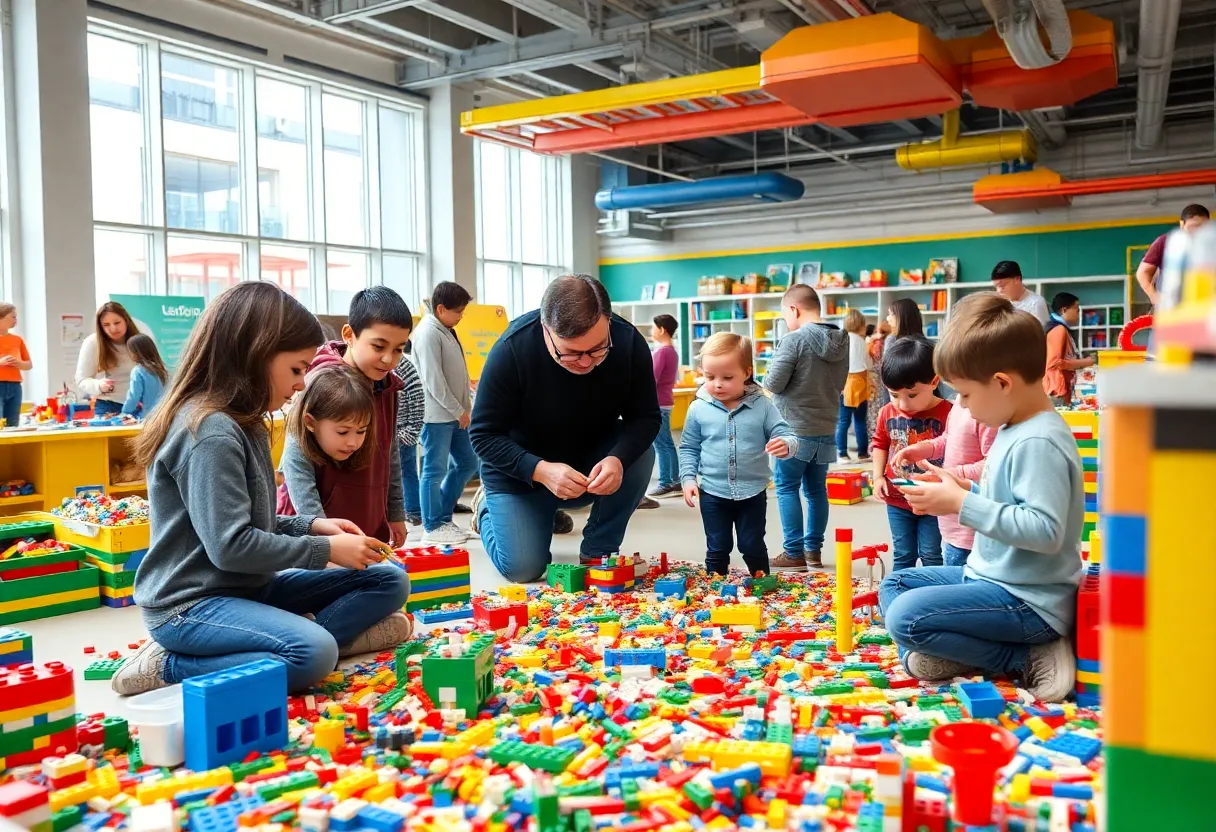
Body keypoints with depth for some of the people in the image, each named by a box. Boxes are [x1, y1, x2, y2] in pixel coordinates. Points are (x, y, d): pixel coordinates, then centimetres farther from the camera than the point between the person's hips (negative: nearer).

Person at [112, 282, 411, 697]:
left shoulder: (239, 425, 11)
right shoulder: (211, 431, -20)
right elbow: (231, 545, -25)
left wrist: (311, 526, 4)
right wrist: (325, 549, -15)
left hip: (245, 587, 9)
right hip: (191, 603, -9)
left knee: (389, 582, 4)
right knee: (313, 653, -35)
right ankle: (169, 665, -15)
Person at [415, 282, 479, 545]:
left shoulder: (447, 332, 15)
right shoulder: (429, 333, -15)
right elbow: (434, 380, -20)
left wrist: (468, 404, 12)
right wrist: (458, 410, -15)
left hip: (456, 414, 10)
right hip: (437, 415, -10)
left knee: (467, 463, 14)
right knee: (435, 470, -2)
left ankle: (443, 517, 24)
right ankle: (433, 527, 7)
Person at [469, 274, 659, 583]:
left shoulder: (630, 342, -23)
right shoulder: (512, 350, -30)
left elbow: (646, 417, -16)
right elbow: (484, 435, -23)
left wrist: (618, 458, -37)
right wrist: (540, 470, -39)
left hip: (592, 461, 3)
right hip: (521, 469, -2)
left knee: (639, 456, -26)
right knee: (523, 569, -10)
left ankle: (597, 554, -5)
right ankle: (489, 506, 23)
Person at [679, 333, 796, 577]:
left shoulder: (762, 405, -7)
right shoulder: (698, 409, -5)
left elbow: (786, 435, -6)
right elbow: (689, 448, 5)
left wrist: (785, 445, -29)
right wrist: (688, 478, -5)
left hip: (753, 493, 0)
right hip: (713, 494, 1)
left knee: (753, 547, 11)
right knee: (717, 549, 12)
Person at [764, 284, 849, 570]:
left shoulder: (794, 340, -16)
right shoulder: (841, 341, 5)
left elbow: (773, 383, -15)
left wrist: (769, 371, 6)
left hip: (796, 428, -7)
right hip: (826, 428, 7)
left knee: (787, 487, 3)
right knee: (816, 489, 14)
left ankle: (794, 553, 3)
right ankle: (813, 549, 20)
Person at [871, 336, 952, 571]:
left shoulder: (948, 414, -18)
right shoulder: (887, 414, -2)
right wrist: (878, 476, 4)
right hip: (897, 500, 4)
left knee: (932, 556, 8)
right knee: (902, 556, 14)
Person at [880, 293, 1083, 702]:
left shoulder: (1038, 442, -23)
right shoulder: (1015, 429, 9)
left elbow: (1045, 530, -31)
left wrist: (963, 504, -26)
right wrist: (961, 492, 5)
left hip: (1029, 602, -11)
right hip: (992, 575, 11)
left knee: (905, 616, -22)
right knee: (893, 586, 14)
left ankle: (1027, 659, -10)